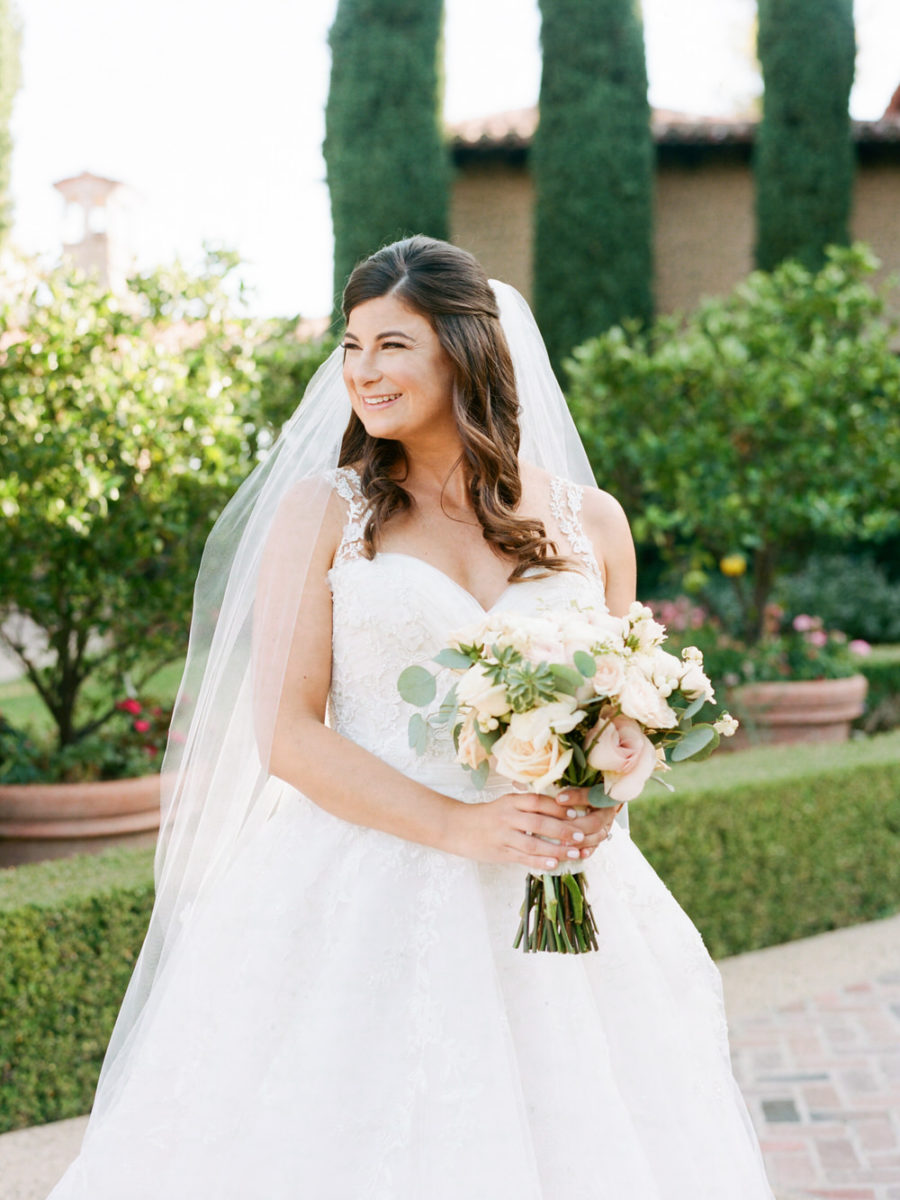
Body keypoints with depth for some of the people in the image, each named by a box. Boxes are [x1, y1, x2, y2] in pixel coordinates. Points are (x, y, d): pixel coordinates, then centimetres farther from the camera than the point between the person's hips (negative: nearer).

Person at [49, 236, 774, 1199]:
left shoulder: (590, 521, 7)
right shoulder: (320, 509, 0)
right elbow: (285, 733, -6)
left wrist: (604, 796, -6)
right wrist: (457, 827, -16)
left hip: (555, 905, 3)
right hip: (369, 897, -2)